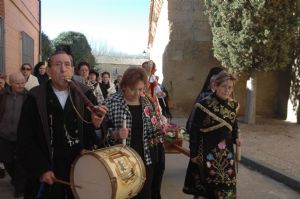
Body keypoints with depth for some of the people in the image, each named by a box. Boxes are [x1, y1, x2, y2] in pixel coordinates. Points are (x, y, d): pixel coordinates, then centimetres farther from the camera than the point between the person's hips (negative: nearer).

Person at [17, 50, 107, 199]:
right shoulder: (35, 98, -7)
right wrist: (41, 169, -10)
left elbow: (94, 128, 1)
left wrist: (97, 124, -22)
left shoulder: (85, 94, -3)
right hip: (49, 170, -1)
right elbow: (25, 139, -5)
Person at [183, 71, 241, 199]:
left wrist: (236, 138, -3)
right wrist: (193, 153, -10)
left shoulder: (233, 105, 2)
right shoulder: (204, 104, -15)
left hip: (226, 152, 5)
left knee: (226, 187, 12)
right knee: (205, 185, 8)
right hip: (207, 152, -5)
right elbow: (194, 131, -12)